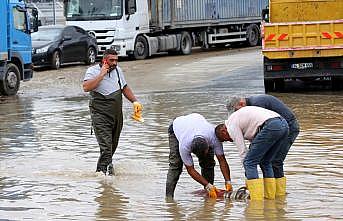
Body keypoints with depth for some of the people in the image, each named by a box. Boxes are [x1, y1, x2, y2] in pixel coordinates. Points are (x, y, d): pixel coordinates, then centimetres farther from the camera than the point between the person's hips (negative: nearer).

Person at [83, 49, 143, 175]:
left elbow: (124, 88, 25)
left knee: (113, 147, 13)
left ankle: (102, 169, 29)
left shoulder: (117, 70, 10)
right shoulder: (93, 71, -9)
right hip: (100, 116, -6)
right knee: (106, 147, -17)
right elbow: (86, 87, -27)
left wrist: (134, 101, 15)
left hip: (117, 115, 6)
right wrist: (102, 74, -24)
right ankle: (103, 171, -16)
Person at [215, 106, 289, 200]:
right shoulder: (239, 117, 33)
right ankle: (270, 196, 20)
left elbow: (243, 151, 4)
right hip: (283, 124, 9)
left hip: (271, 126, -9)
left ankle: (256, 200, -6)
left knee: (249, 162, -1)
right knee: (265, 162, 22)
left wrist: (248, 178, 10)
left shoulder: (231, 125, 6)